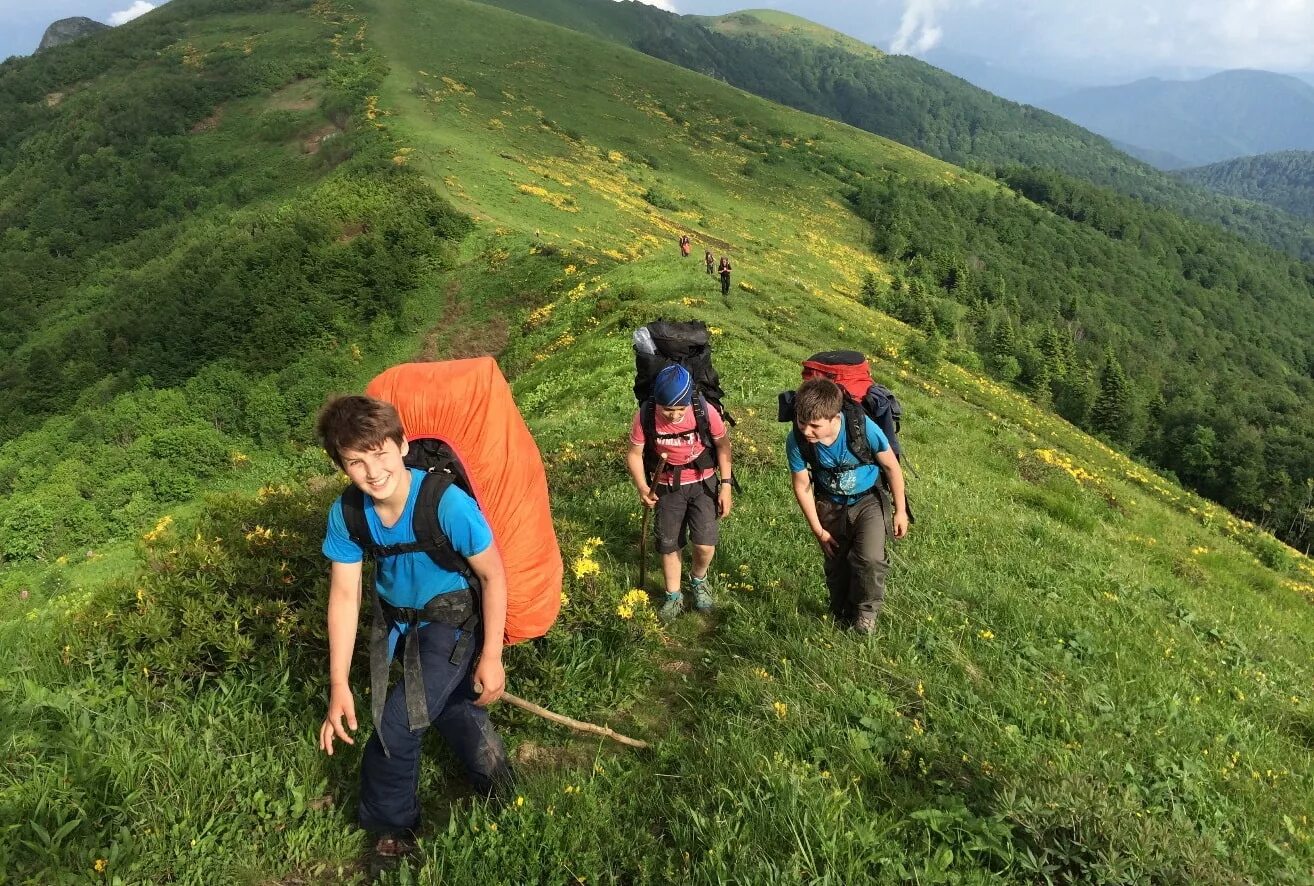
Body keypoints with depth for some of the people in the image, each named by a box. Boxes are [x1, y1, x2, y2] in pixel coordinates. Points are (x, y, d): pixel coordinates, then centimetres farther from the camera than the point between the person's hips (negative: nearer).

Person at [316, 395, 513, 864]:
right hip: (399, 620, 6)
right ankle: (494, 780, 54)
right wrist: (339, 686, -15)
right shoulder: (346, 513, -20)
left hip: (451, 622, -5)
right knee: (451, 705, 26)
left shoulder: (447, 503, -34)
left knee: (395, 727, -9)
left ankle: (389, 826, 21)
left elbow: (494, 576, -23)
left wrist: (491, 657, -20)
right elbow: (344, 596, -13)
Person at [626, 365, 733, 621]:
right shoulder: (645, 416, -24)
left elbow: (722, 444, -7)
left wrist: (726, 485, -8)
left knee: (705, 545, -8)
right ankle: (673, 596, 33)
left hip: (703, 483, -1)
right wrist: (643, 488, -24)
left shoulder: (705, 411, -25)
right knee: (668, 545, 9)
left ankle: (698, 580, 26)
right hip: (667, 487, 1)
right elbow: (635, 454, -9)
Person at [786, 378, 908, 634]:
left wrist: (900, 511, -4)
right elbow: (802, 487, -10)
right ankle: (842, 616, 41)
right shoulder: (796, 440, -27)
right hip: (830, 505, 2)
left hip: (868, 500, -2)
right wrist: (818, 530, -4)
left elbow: (892, 467, -14)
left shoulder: (863, 428, -33)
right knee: (836, 566, 14)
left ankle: (866, 610, 9)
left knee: (870, 559, -20)